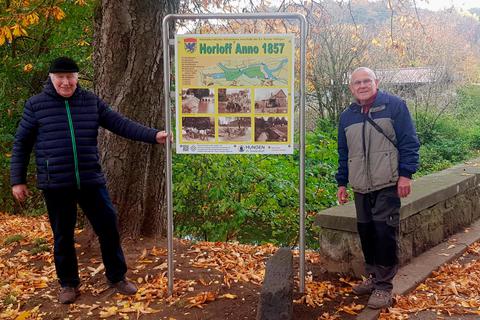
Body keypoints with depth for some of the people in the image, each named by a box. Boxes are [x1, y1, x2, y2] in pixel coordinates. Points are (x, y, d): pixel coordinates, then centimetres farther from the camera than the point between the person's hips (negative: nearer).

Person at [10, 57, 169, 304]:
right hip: (55, 184, -1)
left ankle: (117, 277, 23)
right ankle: (68, 284, 28)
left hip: (91, 181, 2)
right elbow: (21, 144, 5)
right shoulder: (36, 105, 0)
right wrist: (18, 180, 2)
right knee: (62, 236, 9)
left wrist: (153, 136, -9)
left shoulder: (91, 102, 5)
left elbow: (120, 124, 2)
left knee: (109, 228, 5)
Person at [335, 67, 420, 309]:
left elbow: (409, 142, -5)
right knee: (366, 232, 10)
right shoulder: (347, 116, 12)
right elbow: (343, 153, 18)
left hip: (387, 186, -5)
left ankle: (384, 285, 2)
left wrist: (406, 174, -12)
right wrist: (342, 183, 15)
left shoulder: (394, 105, -2)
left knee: (384, 233, -8)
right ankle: (373, 276, 26)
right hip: (361, 188, 5)